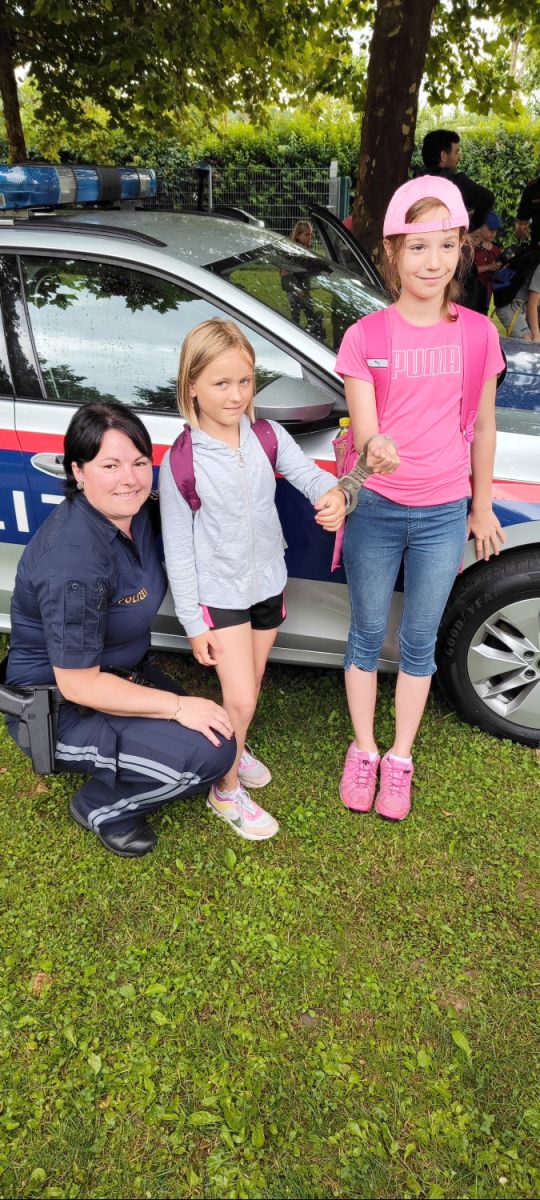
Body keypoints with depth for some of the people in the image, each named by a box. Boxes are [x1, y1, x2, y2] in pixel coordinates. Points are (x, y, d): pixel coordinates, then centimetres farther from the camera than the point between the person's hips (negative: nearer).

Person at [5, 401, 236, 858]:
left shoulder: (132, 512, -6)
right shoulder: (74, 560, -32)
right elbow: (79, 684, -27)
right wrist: (178, 706, -22)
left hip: (118, 673, 9)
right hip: (59, 709, -9)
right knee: (208, 752, -20)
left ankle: (111, 774, 22)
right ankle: (100, 807, 3)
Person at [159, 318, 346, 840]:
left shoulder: (268, 437, -7)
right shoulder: (181, 464, -18)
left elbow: (308, 473, -13)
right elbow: (177, 550, -13)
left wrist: (333, 493, -39)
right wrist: (194, 623, -11)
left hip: (267, 585, 5)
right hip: (219, 595, -4)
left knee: (249, 688, 20)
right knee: (240, 700, -6)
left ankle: (233, 748, 49)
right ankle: (226, 790, 18)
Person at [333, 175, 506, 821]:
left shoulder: (477, 334, -2)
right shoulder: (365, 338, -8)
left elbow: (481, 427, 6)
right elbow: (364, 430, -14)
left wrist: (481, 506, 11)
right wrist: (376, 450, -38)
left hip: (443, 515, 1)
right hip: (375, 510, -1)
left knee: (419, 642, 12)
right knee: (367, 635, 13)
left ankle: (400, 761, 31)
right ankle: (363, 752, 33)